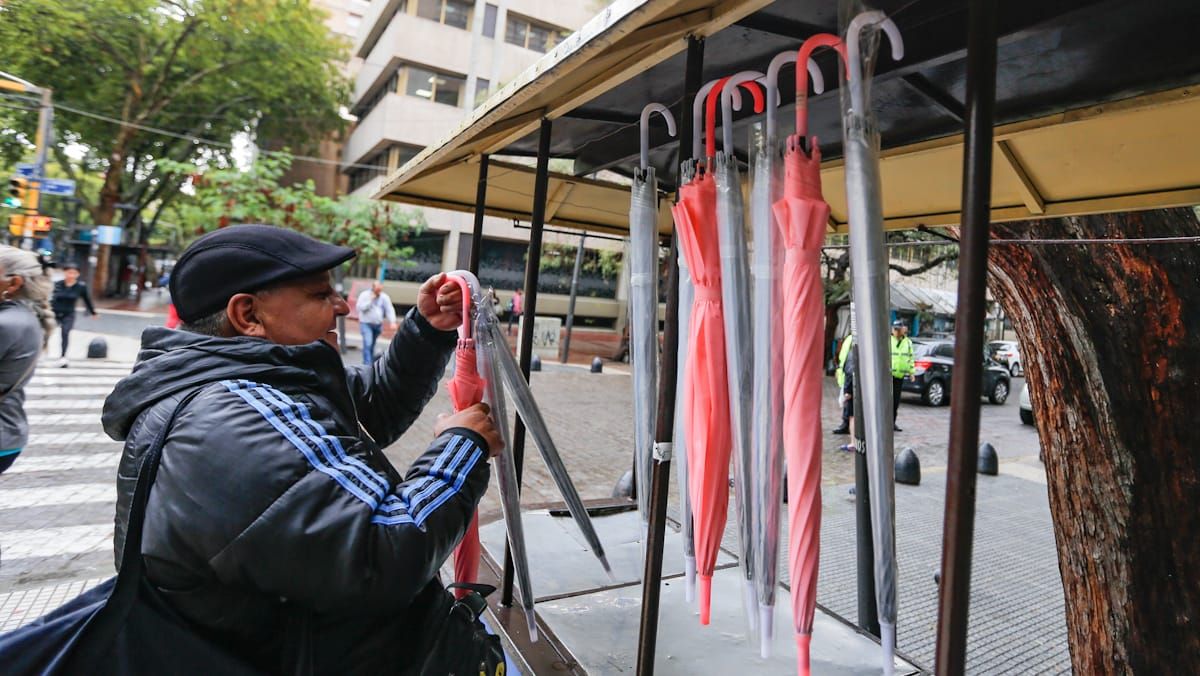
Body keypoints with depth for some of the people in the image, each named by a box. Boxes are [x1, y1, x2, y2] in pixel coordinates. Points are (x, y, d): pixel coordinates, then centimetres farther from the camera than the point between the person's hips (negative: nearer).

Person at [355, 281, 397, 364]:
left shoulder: (384, 297, 2)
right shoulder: (364, 295, -4)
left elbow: (390, 310, -3)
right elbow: (360, 307, -13)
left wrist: (393, 322, -16)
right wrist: (370, 300, -17)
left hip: (378, 324, 3)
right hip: (366, 324, -3)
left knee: (372, 345, 14)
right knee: (367, 344, -15)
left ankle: (371, 362, 27)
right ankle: (367, 364, -17)